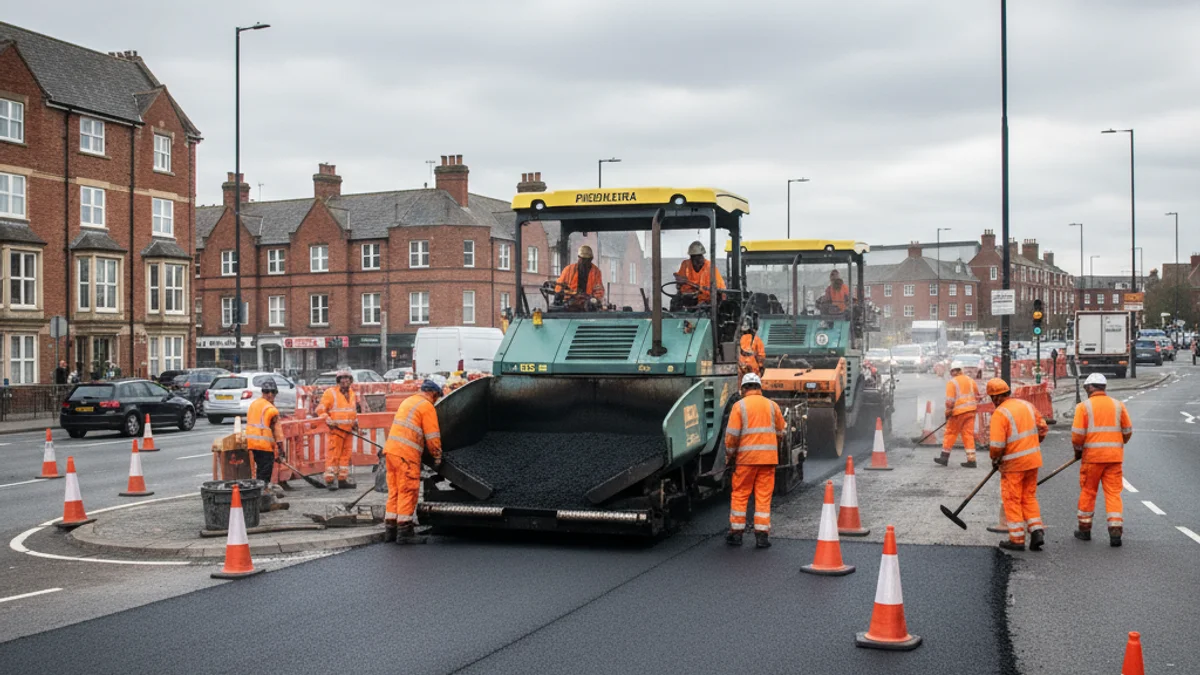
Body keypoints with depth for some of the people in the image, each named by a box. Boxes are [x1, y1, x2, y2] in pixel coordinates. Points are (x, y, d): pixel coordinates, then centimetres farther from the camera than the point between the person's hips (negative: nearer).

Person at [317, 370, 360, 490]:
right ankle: (330, 480, -5)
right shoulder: (330, 393, -5)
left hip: (348, 430, 7)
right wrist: (328, 420, -18)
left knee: (346, 455, 9)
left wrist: (355, 421, 15)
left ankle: (342, 479, 16)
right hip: (336, 429, -7)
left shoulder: (352, 394, 16)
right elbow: (320, 409, -6)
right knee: (333, 454, -8)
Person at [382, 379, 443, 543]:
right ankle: (404, 532, -2)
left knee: (394, 491, 13)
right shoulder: (427, 406, -5)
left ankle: (390, 529, 16)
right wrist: (437, 457, 4)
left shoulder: (408, 401, 22)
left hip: (391, 449, 8)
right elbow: (432, 436, -7)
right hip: (406, 453, -8)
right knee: (408, 491, -3)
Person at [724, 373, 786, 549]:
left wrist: (729, 456, 6)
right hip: (769, 458, 2)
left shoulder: (740, 406, -2)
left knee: (739, 495, 8)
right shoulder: (772, 406, 8)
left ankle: (736, 533, 11)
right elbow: (779, 433, 14)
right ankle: (761, 535, 4)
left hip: (746, 457, -2)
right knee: (764, 496, 5)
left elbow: (732, 435, -6)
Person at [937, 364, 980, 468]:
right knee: (969, 434, 7)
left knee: (951, 433, 7)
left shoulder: (952, 382, -8)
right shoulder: (970, 380, 10)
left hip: (958, 412, -5)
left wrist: (948, 412, -5)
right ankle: (971, 460, 2)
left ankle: (945, 457, 12)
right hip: (971, 411, 5)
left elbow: (950, 400, -15)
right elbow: (977, 396, 20)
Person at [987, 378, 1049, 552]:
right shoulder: (1028, 405, 5)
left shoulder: (999, 414, -17)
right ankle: (1037, 532, 9)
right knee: (1029, 497, 17)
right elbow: (1042, 428, 11)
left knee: (1012, 500, 5)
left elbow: (997, 444, -19)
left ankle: (1017, 539, 9)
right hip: (1033, 459, 7)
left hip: (1013, 463, -6)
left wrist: (995, 460, 0)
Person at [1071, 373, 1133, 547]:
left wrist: (1078, 451, 7)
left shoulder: (1084, 406, -6)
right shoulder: (1118, 405, 5)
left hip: (1092, 455, -2)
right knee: (1113, 493, 4)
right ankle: (1116, 532, -4)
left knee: (1087, 492, 10)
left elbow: (1077, 434, -10)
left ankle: (1085, 529, 19)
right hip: (1114, 456, 2)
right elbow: (1127, 431, 7)